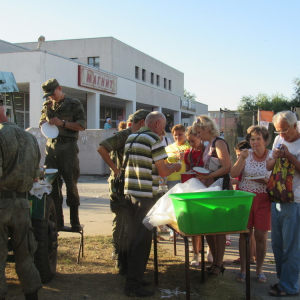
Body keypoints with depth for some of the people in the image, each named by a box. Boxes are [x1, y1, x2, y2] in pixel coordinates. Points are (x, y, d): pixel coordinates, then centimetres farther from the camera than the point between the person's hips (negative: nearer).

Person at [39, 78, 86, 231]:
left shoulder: (74, 104, 2)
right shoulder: (47, 105, 16)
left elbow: (82, 125, -3)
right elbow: (42, 122, 24)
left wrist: (62, 123, -13)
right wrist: (44, 124, 0)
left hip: (68, 146, -4)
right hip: (51, 146, 4)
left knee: (71, 183, -2)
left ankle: (75, 220, 5)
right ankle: (57, 220, 13)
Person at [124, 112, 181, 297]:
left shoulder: (131, 138, 14)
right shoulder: (154, 139, -10)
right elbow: (163, 172, -12)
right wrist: (175, 167, 8)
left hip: (130, 192, 8)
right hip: (146, 195, -8)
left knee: (133, 236, 16)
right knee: (143, 239, -1)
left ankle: (134, 277, 25)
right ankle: (133, 285, 2)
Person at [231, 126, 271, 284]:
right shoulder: (246, 154, 3)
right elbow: (234, 174, -6)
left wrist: (267, 181, -17)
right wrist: (241, 158, -18)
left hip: (264, 199, -1)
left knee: (261, 235, 3)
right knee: (245, 234, 4)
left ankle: (259, 270, 18)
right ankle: (243, 269, 15)